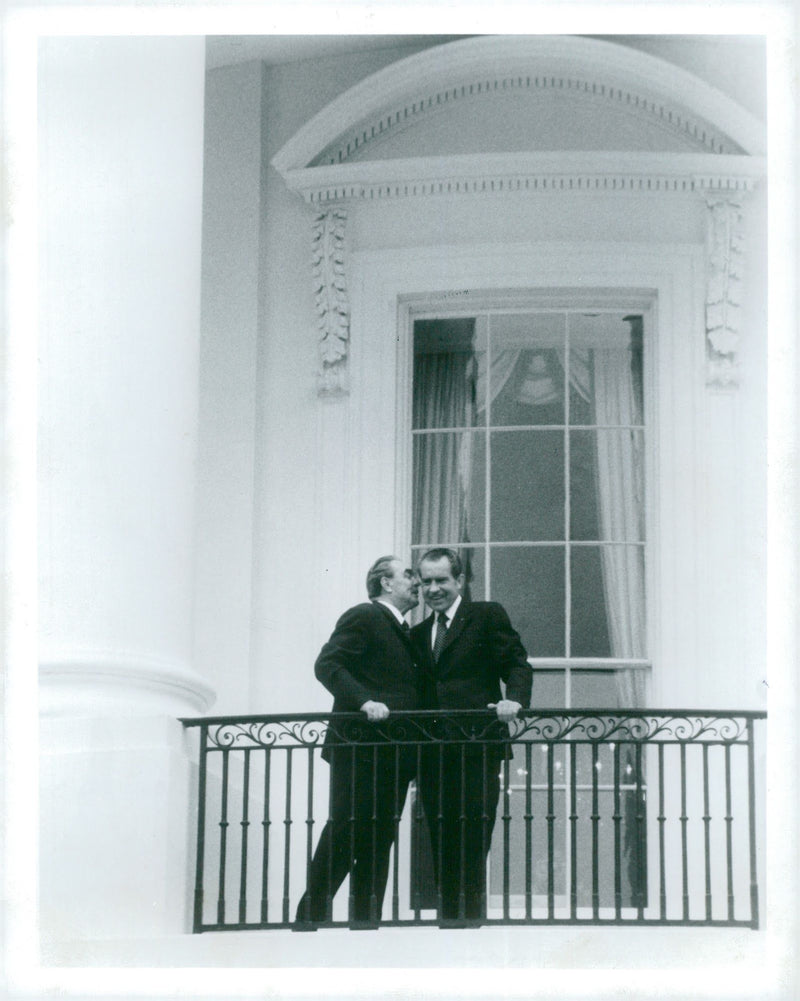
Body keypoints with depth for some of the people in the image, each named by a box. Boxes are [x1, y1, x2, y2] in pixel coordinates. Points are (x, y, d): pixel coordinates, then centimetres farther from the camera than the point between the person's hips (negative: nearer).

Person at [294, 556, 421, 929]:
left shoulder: (404, 632, 24)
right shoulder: (363, 617, -2)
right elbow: (327, 664, -13)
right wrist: (364, 701, -24)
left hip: (394, 754, 8)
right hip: (361, 746, -8)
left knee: (379, 841, 5)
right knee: (345, 833, -10)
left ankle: (365, 923, 6)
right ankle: (308, 919, -4)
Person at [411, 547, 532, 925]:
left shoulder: (487, 616, 5)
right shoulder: (419, 634, 22)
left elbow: (517, 665, -2)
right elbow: (417, 691, 20)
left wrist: (515, 699, -20)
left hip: (476, 747, -5)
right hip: (433, 752, 5)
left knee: (472, 843, -9)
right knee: (443, 846, 5)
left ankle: (471, 916, -7)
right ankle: (449, 918, 8)